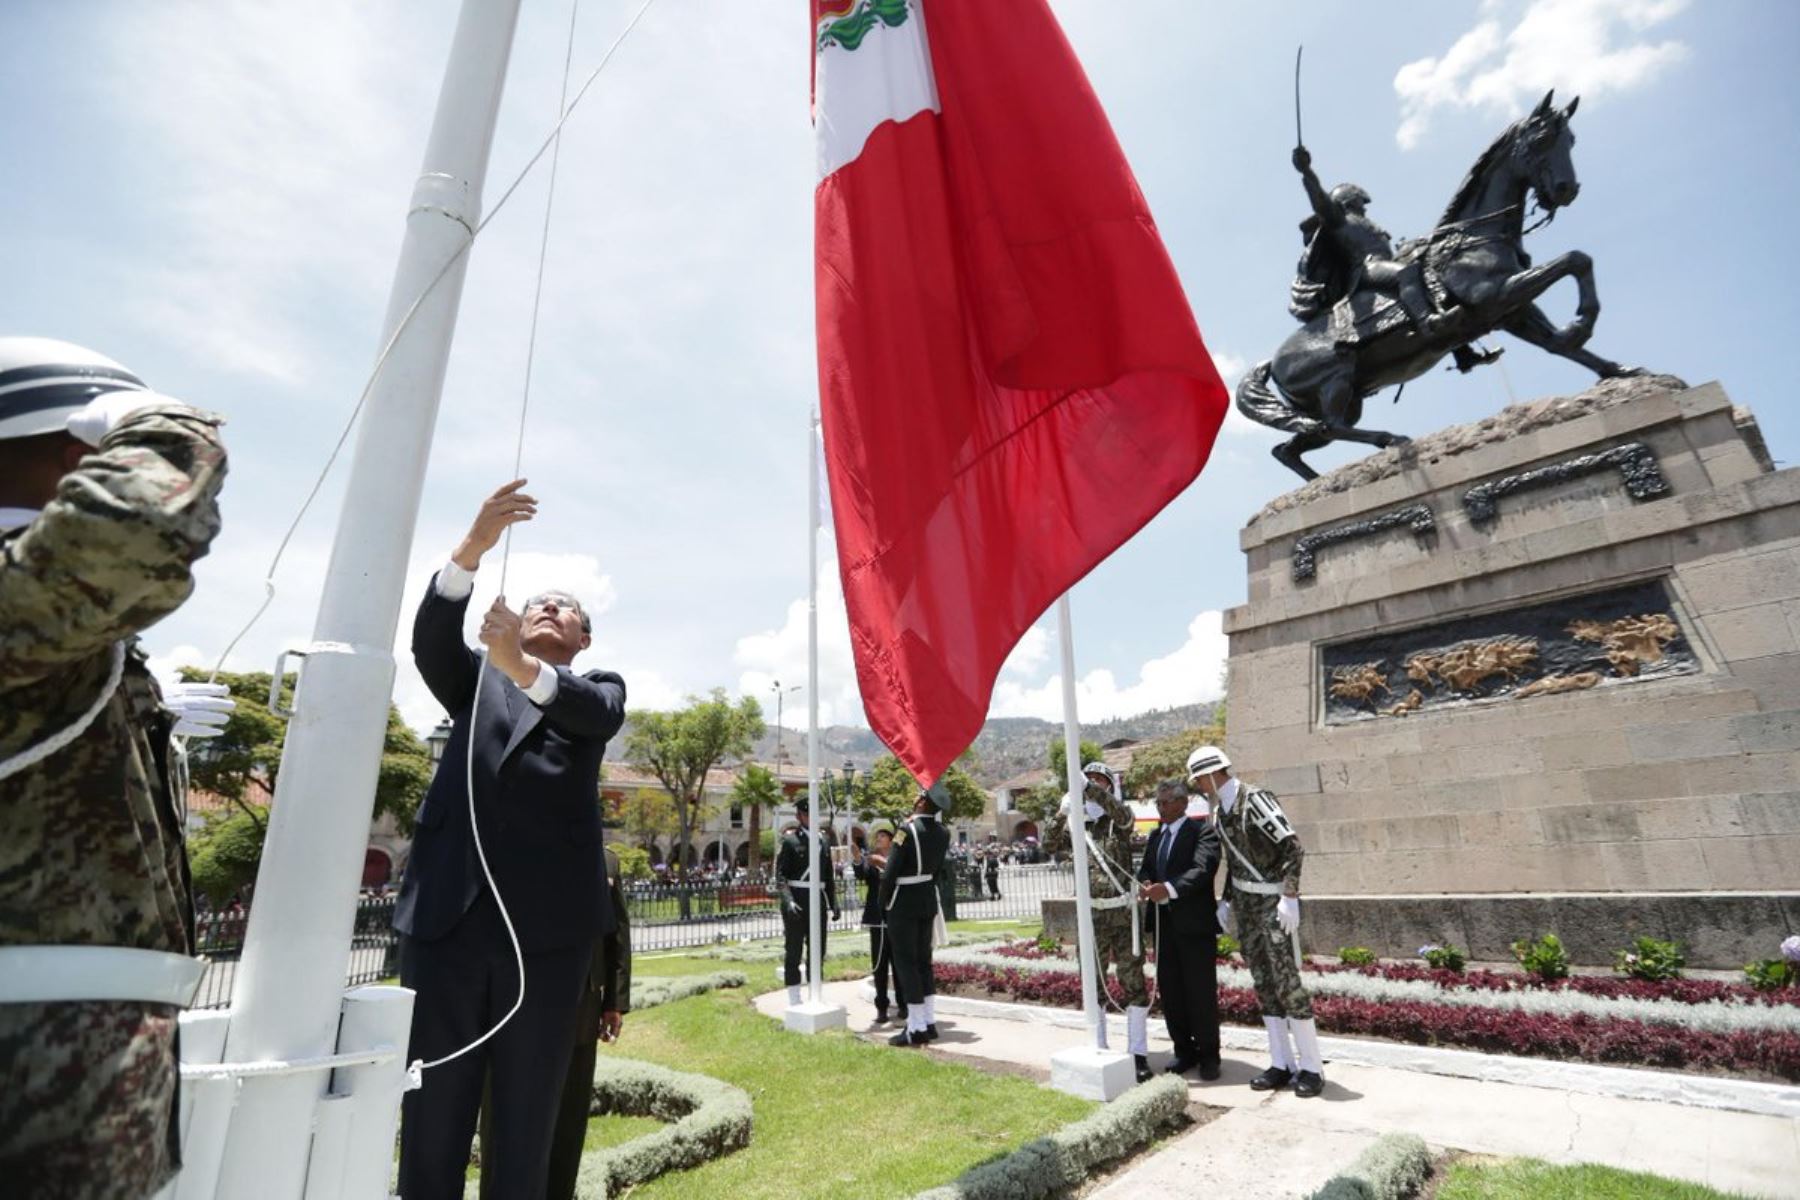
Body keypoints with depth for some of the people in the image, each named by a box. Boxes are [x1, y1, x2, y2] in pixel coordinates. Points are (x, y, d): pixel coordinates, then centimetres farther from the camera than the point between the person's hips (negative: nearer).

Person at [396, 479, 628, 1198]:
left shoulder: (598, 690, 13)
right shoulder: (475, 682, 18)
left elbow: (596, 713, -12)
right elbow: (430, 640, -3)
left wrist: (522, 668, -32)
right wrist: (473, 547, -20)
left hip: (547, 927, -1)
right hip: (447, 917, 2)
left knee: (527, 1123, 7)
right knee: (431, 1116, 7)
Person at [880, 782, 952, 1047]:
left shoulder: (907, 830, -20)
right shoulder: (943, 832, 1)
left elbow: (890, 872, -16)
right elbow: (937, 869, 8)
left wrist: (884, 901, -4)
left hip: (904, 904, -7)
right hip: (928, 900, 7)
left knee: (905, 963, 1)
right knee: (923, 961, 15)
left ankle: (916, 1029, 4)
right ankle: (929, 1023, 19)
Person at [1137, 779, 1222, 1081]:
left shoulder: (1202, 829, -7)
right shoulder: (1155, 836, 16)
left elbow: (1203, 868, -20)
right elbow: (1145, 869, 13)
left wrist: (1169, 888, -32)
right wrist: (1145, 885, -11)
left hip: (1194, 922, -6)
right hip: (1163, 923, 6)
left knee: (1201, 991, 3)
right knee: (1170, 991, 10)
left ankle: (1208, 1055, 18)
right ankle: (1184, 1051, 24)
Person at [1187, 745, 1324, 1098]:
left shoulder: (1254, 800, -18)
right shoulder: (1221, 811, 7)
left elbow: (1292, 847, -20)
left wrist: (1290, 897, -23)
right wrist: (1226, 901, 13)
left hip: (1273, 903, -8)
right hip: (1246, 907, 8)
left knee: (1287, 982, -3)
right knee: (1263, 985, 10)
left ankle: (1311, 1067, 10)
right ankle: (1281, 1063, 19)